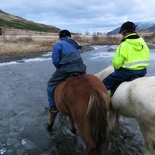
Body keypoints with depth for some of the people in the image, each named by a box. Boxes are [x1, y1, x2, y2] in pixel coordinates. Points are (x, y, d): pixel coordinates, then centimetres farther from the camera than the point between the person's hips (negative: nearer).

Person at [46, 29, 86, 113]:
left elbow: (55, 61, -2)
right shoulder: (75, 44, 26)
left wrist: (60, 68, 15)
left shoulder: (58, 44, 7)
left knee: (51, 84, 16)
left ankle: (53, 106, 20)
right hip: (81, 69, 6)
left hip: (66, 69, -6)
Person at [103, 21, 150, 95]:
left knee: (106, 83, 7)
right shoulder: (142, 42, 4)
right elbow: (147, 59, 11)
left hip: (128, 72, -8)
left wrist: (116, 68, 6)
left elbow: (116, 63, -16)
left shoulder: (124, 44, -17)